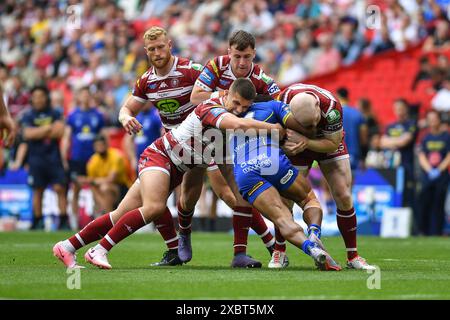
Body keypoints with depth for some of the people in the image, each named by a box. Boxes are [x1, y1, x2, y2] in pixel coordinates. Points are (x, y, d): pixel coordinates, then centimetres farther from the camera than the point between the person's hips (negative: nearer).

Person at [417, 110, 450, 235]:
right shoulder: (425, 138, 12)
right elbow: (421, 157, 6)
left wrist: (438, 170, -11)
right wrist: (430, 170, -10)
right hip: (426, 176, 2)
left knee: (438, 205, -4)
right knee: (424, 203, -2)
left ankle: (437, 232, -3)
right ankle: (424, 231, 4)